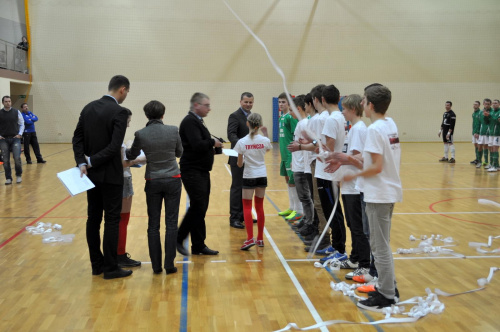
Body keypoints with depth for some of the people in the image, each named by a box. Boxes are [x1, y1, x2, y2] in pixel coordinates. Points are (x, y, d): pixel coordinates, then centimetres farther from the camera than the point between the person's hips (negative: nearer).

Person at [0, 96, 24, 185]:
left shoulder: (16, 112, 3)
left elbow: (22, 124, 10)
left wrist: (20, 134, -2)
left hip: (15, 138, 0)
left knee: (17, 158, -11)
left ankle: (19, 175, 10)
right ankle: (8, 178, 13)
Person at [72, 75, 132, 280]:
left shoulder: (88, 108, 7)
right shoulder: (119, 112, -14)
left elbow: (77, 138, 4)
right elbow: (115, 146, -22)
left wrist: (82, 163, -4)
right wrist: (91, 161, -13)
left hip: (92, 173, 7)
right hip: (110, 175, -7)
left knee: (93, 219, 12)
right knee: (112, 220, 1)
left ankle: (97, 264, 21)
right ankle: (110, 268, 7)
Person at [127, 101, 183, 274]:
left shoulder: (141, 134, -8)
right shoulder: (173, 131, -6)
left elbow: (132, 155, 8)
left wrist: (126, 150, 30)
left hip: (153, 182, 0)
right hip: (173, 180, 0)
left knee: (153, 225, 8)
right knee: (171, 224, 5)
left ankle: (156, 265, 11)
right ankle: (169, 264, 6)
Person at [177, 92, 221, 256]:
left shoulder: (196, 121, 17)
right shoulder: (190, 122, -14)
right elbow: (197, 145, -27)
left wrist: (212, 146, 2)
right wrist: (213, 142, -12)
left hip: (201, 171, 10)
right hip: (192, 172, -10)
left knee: (199, 208, 11)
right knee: (198, 207, -9)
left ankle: (198, 245, 17)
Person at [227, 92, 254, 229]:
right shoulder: (235, 116, -12)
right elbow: (231, 134, -25)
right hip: (239, 158, -8)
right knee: (237, 187, -3)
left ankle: (243, 215, 25)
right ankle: (234, 218, 3)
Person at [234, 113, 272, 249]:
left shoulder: (242, 142, -12)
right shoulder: (264, 140, -6)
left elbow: (239, 164, -7)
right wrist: (266, 134, 22)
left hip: (249, 176, -3)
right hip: (262, 176, 3)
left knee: (247, 207, 3)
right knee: (259, 207, 13)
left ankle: (250, 238, -10)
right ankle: (260, 238, 18)